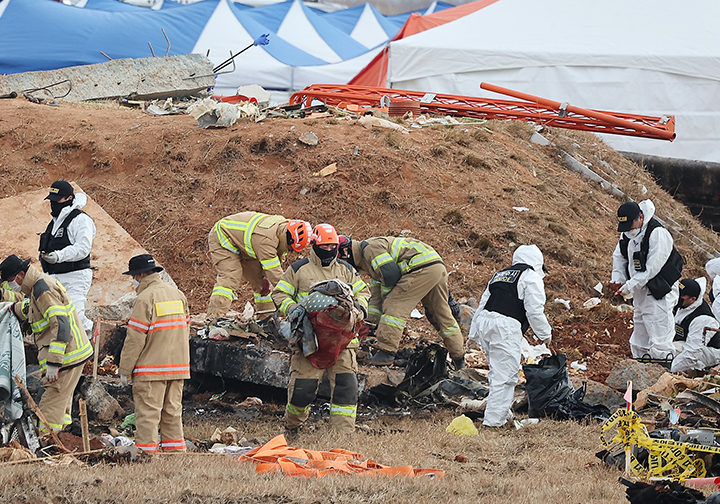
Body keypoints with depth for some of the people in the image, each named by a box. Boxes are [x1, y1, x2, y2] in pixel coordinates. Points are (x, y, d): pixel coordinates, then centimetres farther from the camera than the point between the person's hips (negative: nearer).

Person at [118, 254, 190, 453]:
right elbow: (185, 329, 17)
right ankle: (175, 448, 16)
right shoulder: (177, 294, 10)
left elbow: (135, 338, -13)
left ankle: (147, 450, -5)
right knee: (172, 411, 14)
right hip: (178, 366, 7)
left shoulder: (145, 298, -13)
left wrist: (125, 370, -7)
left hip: (151, 368, -7)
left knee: (148, 413, -4)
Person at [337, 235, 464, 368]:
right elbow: (377, 295, 29)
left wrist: (386, 296, 3)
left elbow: (391, 273, -15)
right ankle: (459, 359, 26)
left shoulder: (370, 247, -5)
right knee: (442, 314, 18)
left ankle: (386, 352, -15)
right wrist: (371, 322, 25)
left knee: (394, 306, -10)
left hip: (421, 267, -11)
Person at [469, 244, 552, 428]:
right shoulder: (531, 278, 3)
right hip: (506, 328, -8)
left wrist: (474, 334, 25)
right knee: (505, 375, -5)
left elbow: (482, 305, 23)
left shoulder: (499, 275, 26)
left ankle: (502, 412, 24)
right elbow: (534, 311, -6)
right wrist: (545, 334, 6)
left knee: (497, 371, 19)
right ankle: (493, 419, -9)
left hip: (484, 323, 8)